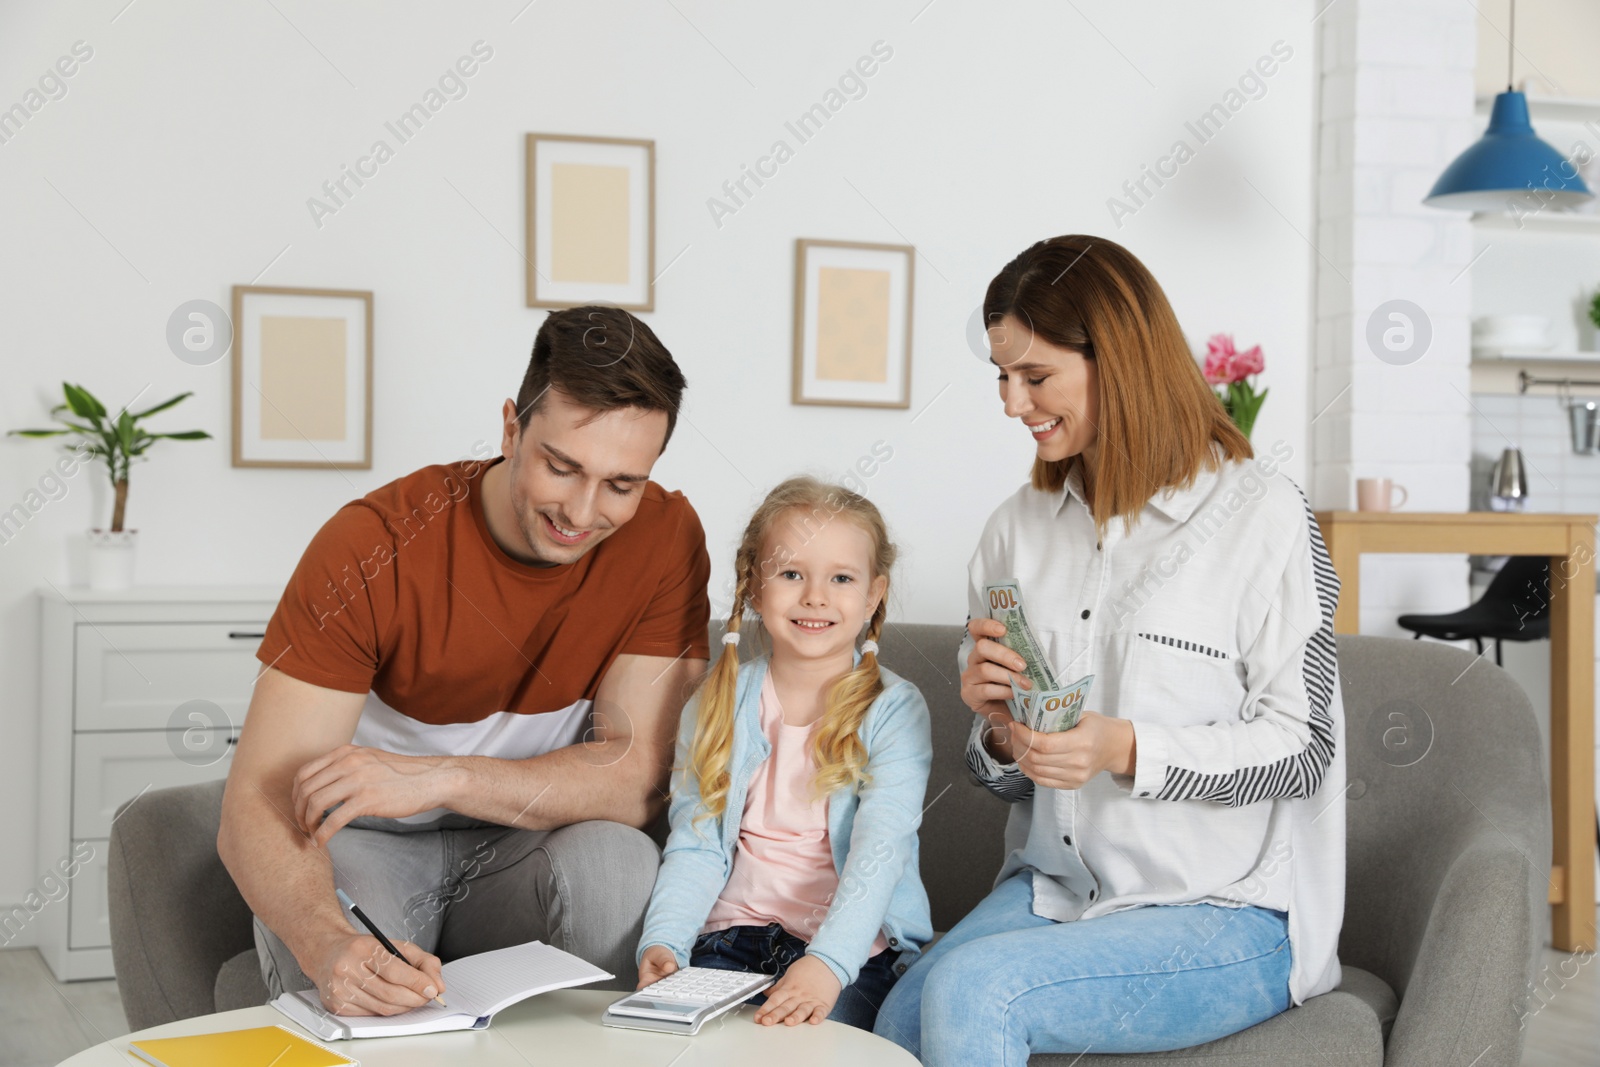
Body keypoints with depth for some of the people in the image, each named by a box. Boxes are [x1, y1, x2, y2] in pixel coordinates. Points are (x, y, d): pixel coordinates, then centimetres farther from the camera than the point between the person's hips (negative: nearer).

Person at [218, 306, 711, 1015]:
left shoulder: (665, 538, -13)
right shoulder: (372, 544, -21)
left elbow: (640, 775, -17)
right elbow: (257, 805, -26)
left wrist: (437, 779, -31)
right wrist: (328, 943, -48)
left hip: (530, 850, 3)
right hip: (374, 848, -2)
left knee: (615, 857, -30)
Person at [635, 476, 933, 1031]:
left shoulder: (894, 710, -4)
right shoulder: (715, 705, 7)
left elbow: (879, 853, -15)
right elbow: (695, 845, 4)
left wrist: (827, 963, -31)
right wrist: (663, 941, -14)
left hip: (855, 949, -3)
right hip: (735, 936, 3)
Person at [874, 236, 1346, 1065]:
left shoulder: (1259, 513, -6)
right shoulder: (1017, 530, 11)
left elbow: (1302, 747, -8)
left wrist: (1126, 748, -21)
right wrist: (998, 731, -8)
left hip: (1229, 913, -4)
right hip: (1054, 890, 5)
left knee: (970, 990, -28)